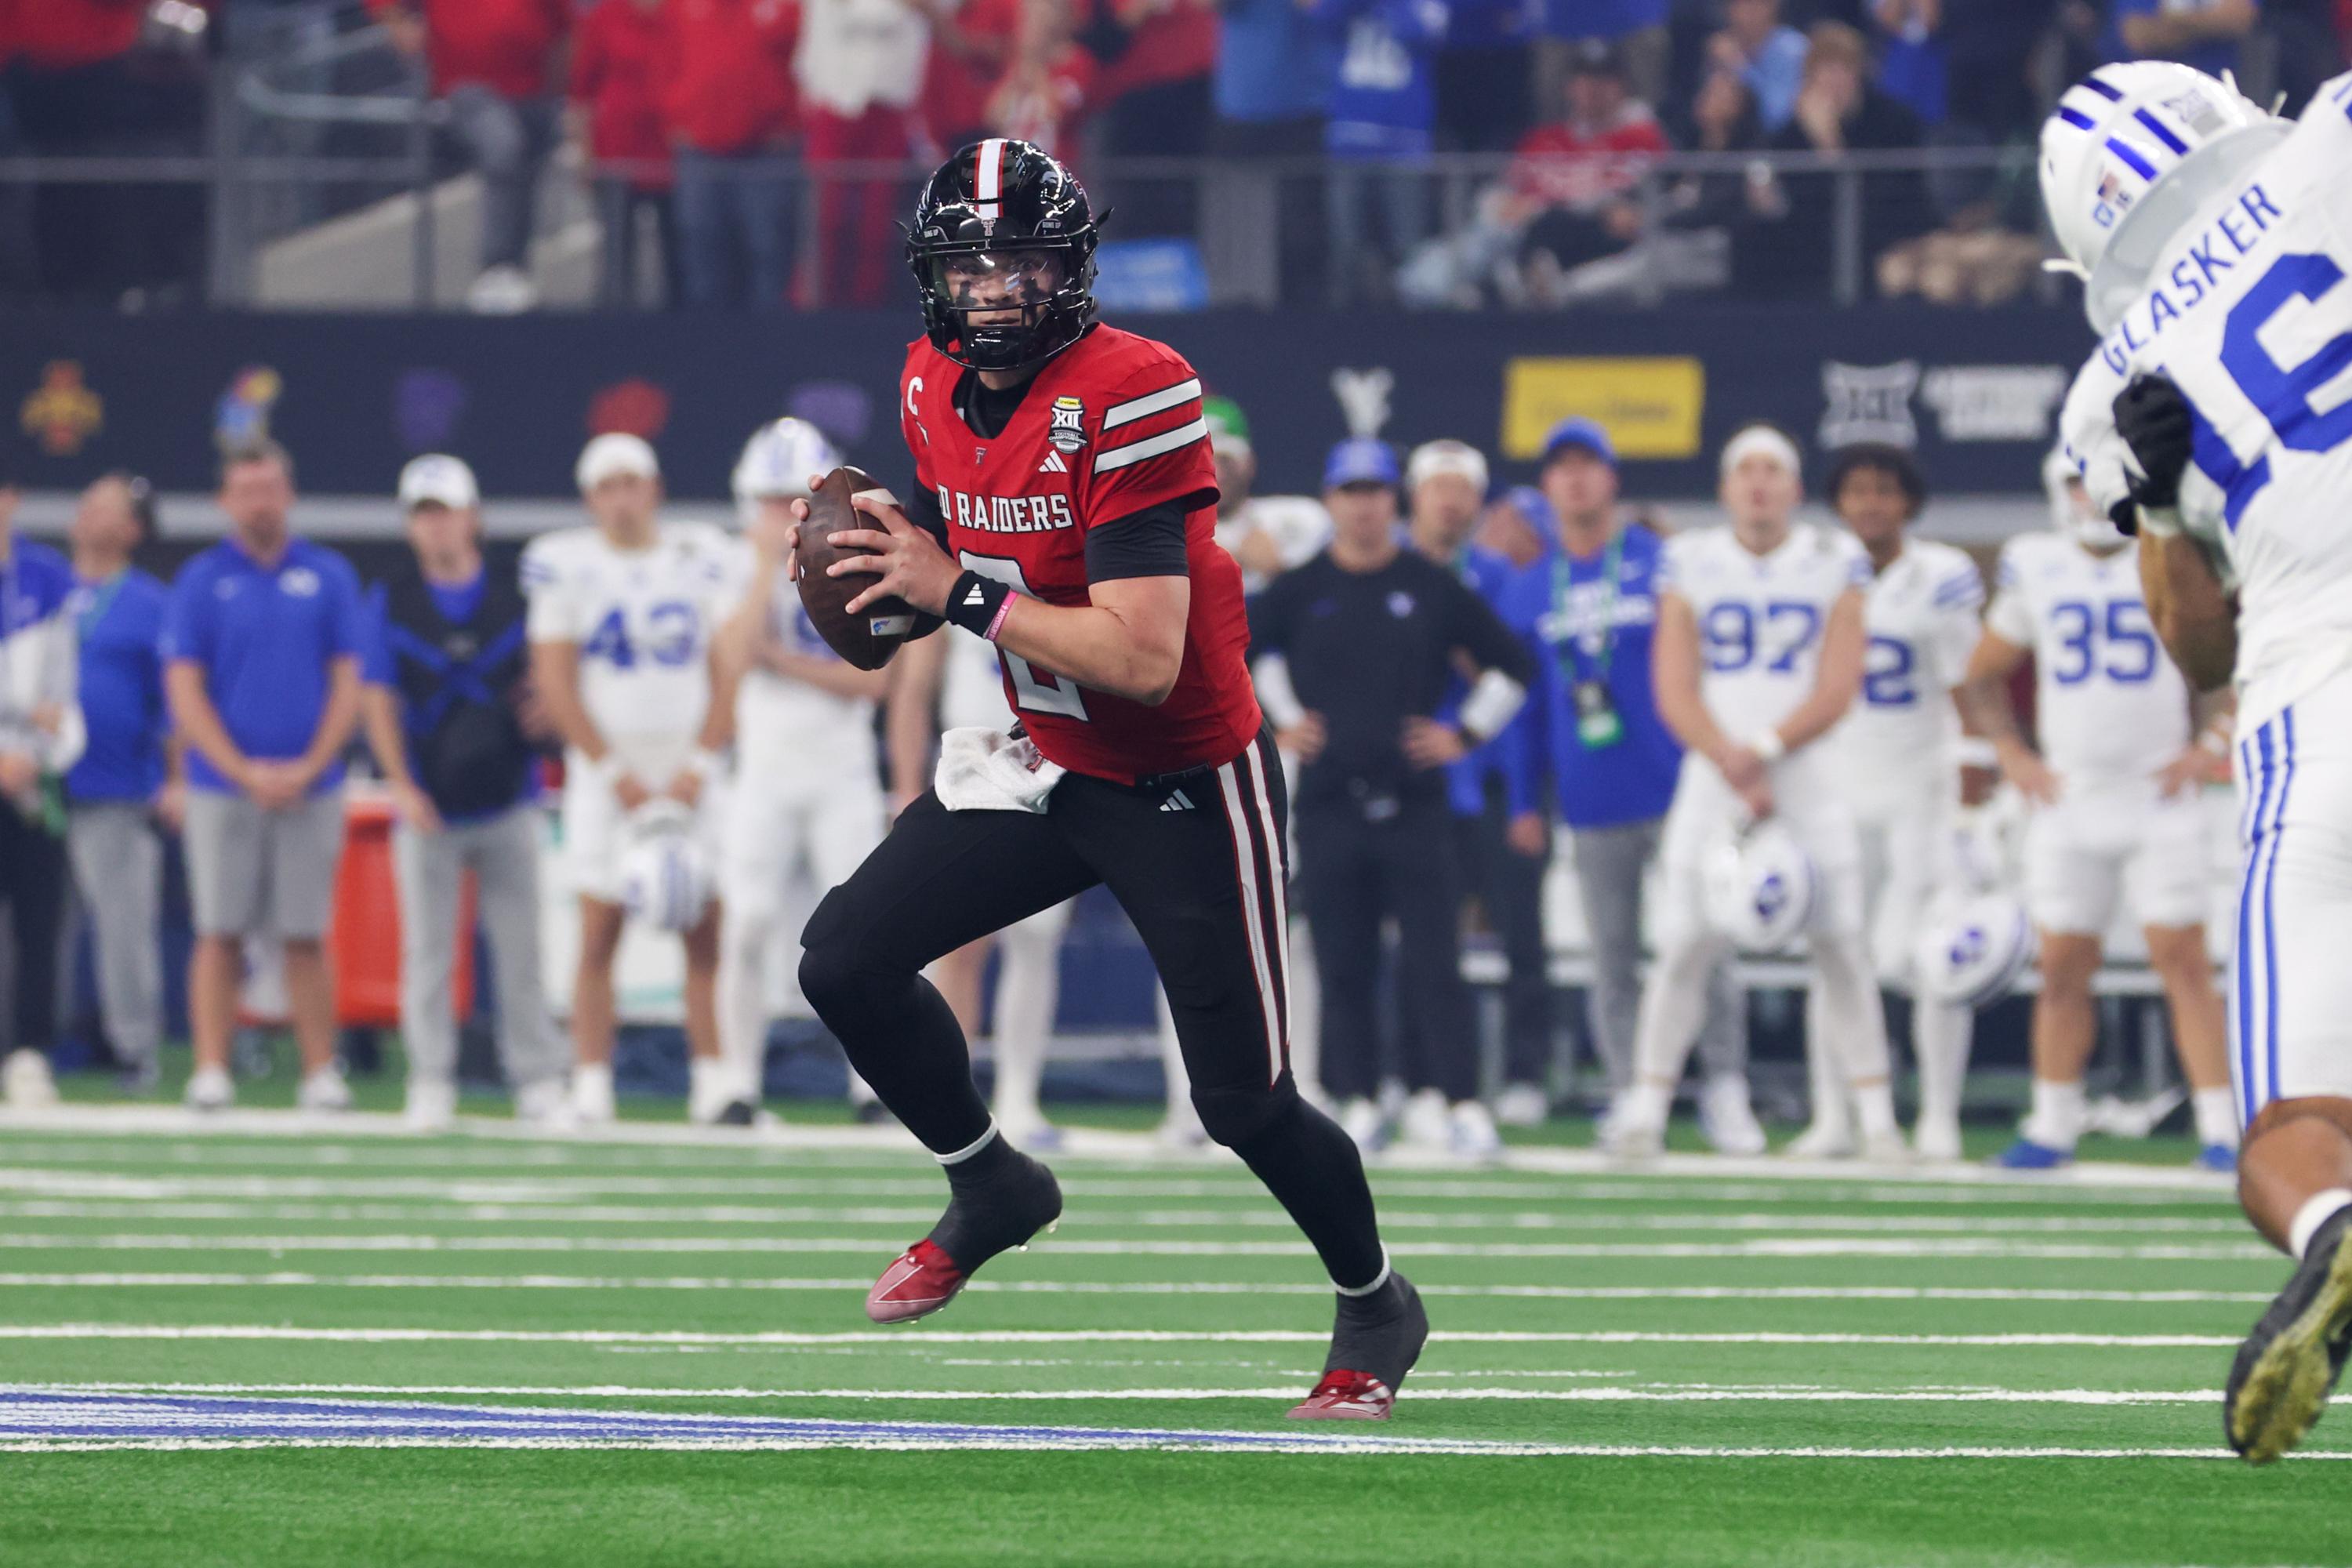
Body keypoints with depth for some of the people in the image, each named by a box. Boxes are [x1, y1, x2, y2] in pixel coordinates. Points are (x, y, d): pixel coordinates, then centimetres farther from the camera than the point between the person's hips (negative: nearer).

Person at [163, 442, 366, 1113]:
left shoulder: (328, 576, 7)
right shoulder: (201, 581, 3)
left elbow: (348, 684, 5)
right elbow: (185, 690, -1)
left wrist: (310, 767, -8)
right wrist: (243, 772, -10)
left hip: (310, 788, 1)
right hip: (222, 785, -1)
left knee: (306, 936, 1)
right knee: (220, 933, -2)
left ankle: (321, 1074, 3)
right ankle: (211, 1072, -1)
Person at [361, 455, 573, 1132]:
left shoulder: (514, 598, 7)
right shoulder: (390, 603, 5)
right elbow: (378, 700, 2)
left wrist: (543, 712, -11)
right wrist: (402, 786, -9)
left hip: (507, 802, 0)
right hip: (429, 809, 0)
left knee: (521, 947, 1)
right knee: (427, 949, 0)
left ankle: (538, 1080, 5)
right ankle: (431, 1084, 4)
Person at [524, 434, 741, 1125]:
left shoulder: (703, 559, 4)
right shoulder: (567, 566, 0)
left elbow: (727, 672, 4)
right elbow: (556, 681, -2)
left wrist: (697, 766, -6)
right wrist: (613, 772, -8)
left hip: (690, 773, 1)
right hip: (606, 771, -1)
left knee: (707, 931, -3)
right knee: (600, 932, -5)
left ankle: (717, 1083, 0)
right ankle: (590, 1090, -4)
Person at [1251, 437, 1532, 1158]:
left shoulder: (1433, 589, 6)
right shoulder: (1298, 592, 6)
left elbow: (1510, 665, 14)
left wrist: (1466, 733, 6)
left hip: (1415, 800, -1)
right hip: (1330, 802, 1)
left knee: (1433, 957, -8)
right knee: (1342, 965, 2)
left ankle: (1454, 1100, -11)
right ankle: (1357, 1103, 9)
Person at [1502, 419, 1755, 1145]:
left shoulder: (1664, 566, 1)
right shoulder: (1529, 591, 10)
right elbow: (1525, 702, 14)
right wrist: (1524, 801, 10)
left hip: (1676, 794, -3)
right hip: (1592, 807, 3)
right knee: (1612, 962, 5)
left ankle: (1725, 1091, 0)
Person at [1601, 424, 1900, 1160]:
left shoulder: (1833, 565, 3)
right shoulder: (1692, 565, 5)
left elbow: (1837, 691, -4)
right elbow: (1676, 692, -1)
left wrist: (1763, 751, -14)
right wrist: (1734, 769, -12)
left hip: (1810, 778, 0)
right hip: (1713, 779, 0)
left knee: (1840, 946, -4)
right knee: (1685, 945, -5)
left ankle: (1876, 1115, 1)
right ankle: (1646, 1107, 1)